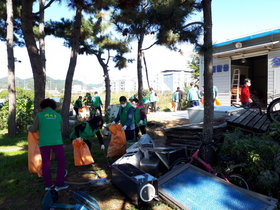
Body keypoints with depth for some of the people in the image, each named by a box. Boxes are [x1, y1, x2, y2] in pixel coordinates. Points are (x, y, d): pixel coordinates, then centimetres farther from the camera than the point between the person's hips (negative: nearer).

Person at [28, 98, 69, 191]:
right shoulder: (58, 116, 10)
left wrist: (29, 127, 30)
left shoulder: (39, 115, 5)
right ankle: (59, 184, 7)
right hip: (57, 142, 0)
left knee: (45, 163, 13)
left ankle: (48, 185, 18)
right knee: (61, 162, 9)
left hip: (44, 142, 1)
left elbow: (34, 130, 8)